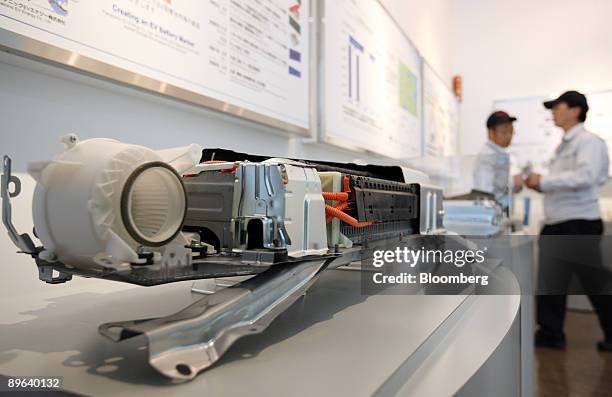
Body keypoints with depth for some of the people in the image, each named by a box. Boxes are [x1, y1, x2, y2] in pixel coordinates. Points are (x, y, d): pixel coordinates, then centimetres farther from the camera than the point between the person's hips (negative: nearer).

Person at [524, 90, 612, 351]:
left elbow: (586, 176, -26)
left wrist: (544, 181, -23)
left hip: (579, 225, -8)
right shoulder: (564, 145, 17)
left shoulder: (588, 141, -9)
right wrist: (539, 185, 0)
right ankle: (551, 333, 21)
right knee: (550, 283, 10)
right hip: (556, 225, 9)